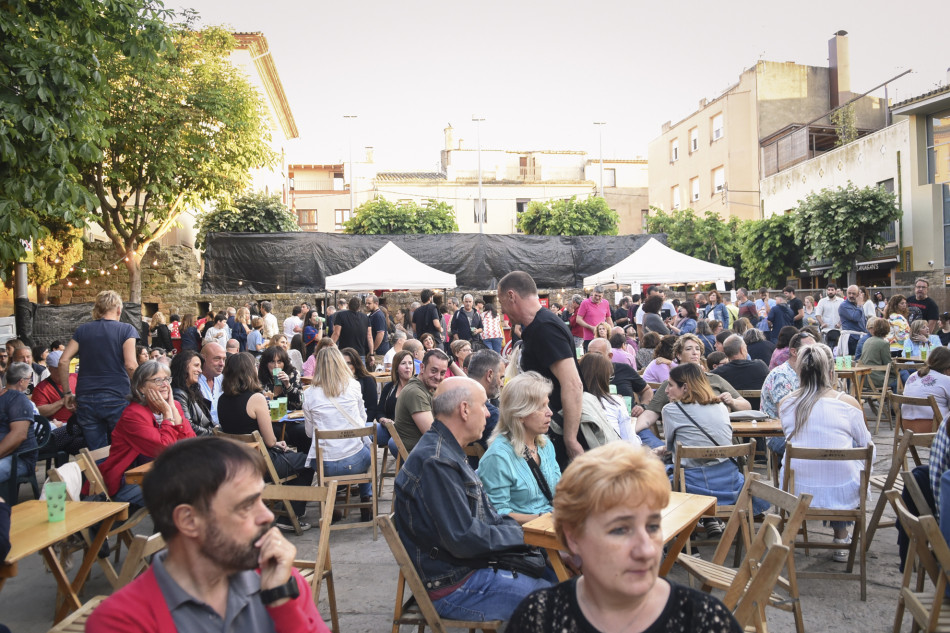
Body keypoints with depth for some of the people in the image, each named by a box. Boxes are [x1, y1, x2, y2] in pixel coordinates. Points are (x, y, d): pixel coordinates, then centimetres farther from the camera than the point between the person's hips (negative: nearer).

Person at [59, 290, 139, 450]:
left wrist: (67, 393, 9)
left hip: (86, 400, 3)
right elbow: (130, 365, -13)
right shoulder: (126, 330, -2)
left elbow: (63, 361, 2)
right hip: (117, 399, -3)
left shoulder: (82, 330, 9)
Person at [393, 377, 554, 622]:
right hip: (452, 586, -10)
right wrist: (519, 535, -13)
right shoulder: (436, 463, -24)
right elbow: (464, 539, -25)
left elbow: (486, 515, 15)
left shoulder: (447, 452, 11)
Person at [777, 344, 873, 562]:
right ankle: (841, 536, 36)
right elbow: (865, 444, 6)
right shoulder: (848, 403, -8)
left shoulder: (785, 403, -3)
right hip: (841, 493, -1)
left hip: (796, 493, 1)